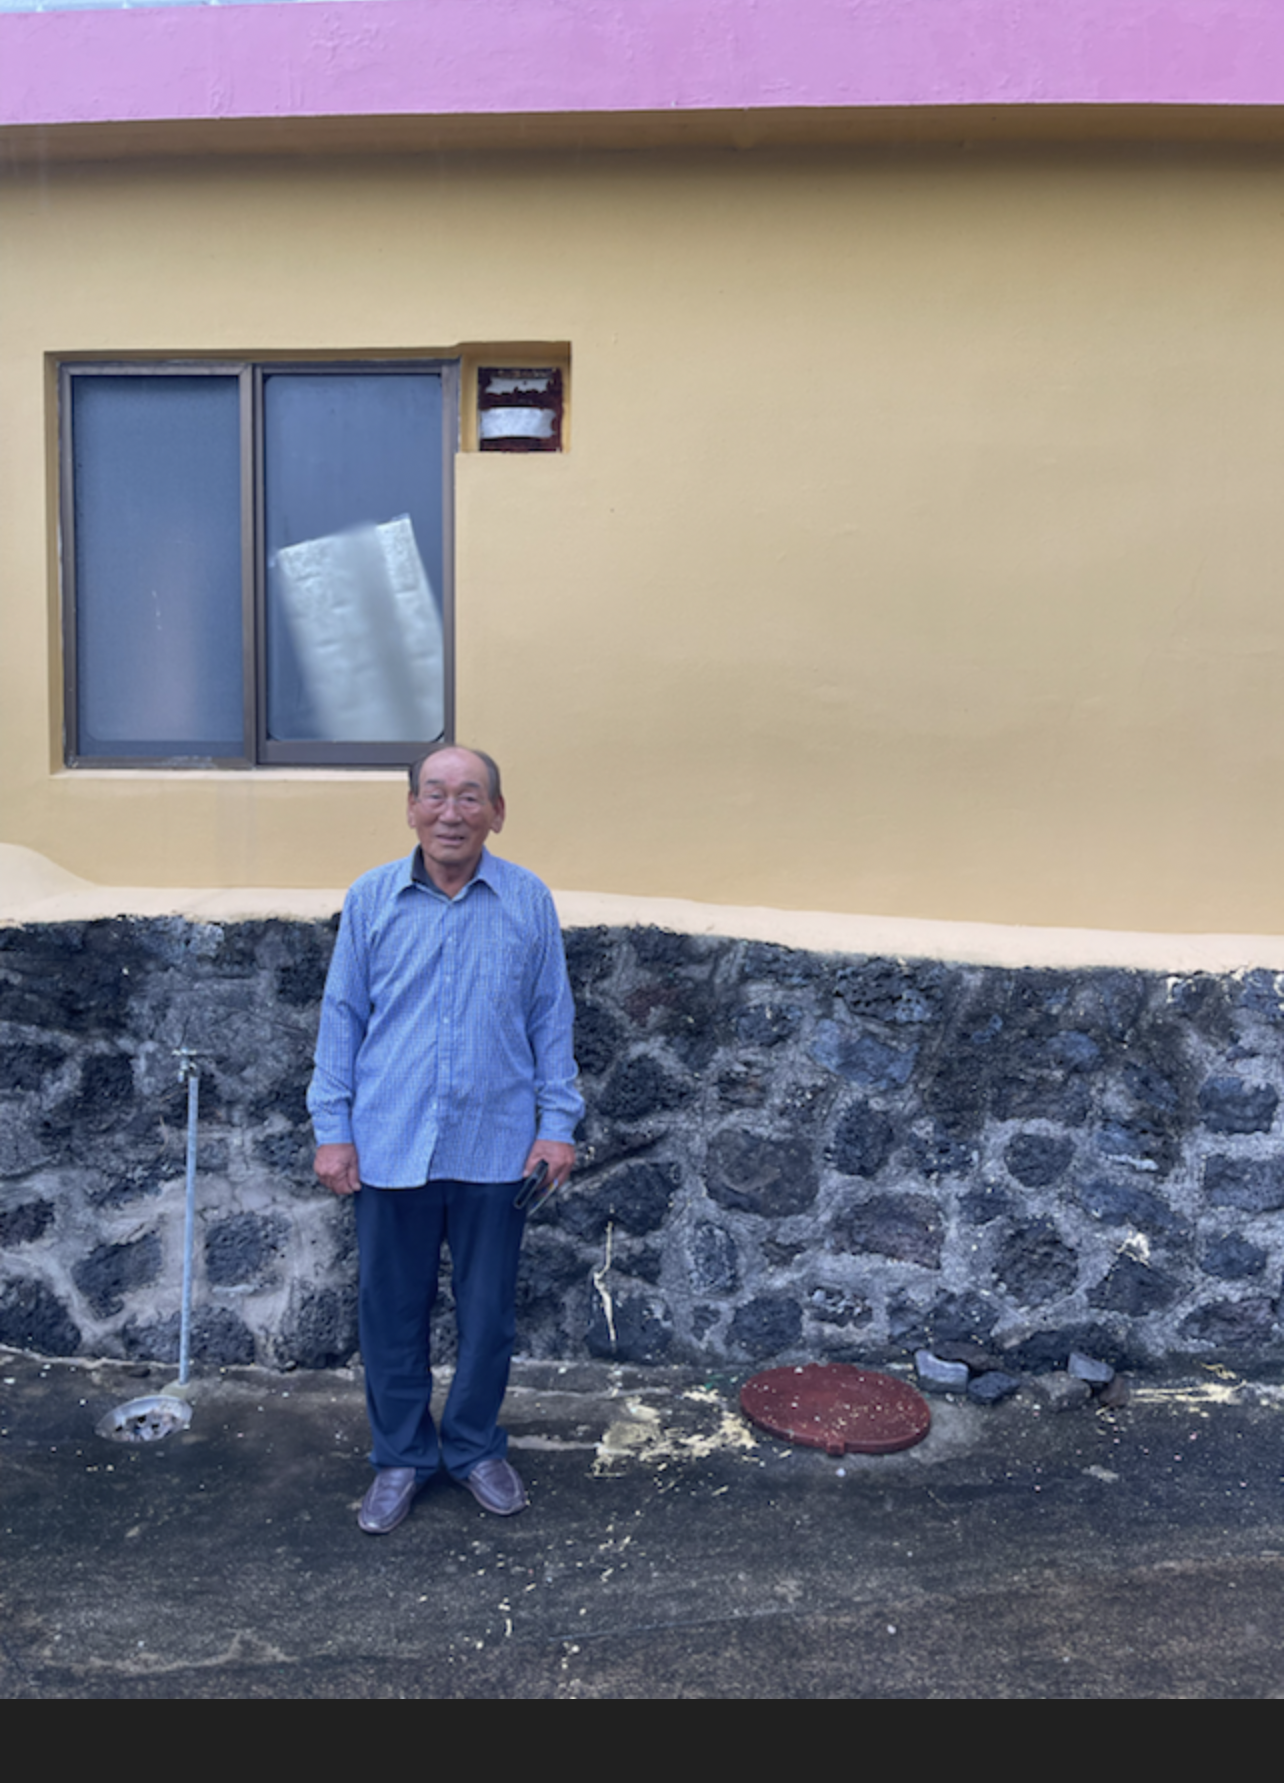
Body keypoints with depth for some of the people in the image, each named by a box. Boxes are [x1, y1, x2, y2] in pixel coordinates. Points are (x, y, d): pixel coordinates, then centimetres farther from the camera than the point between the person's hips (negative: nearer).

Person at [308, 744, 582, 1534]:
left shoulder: (530, 901, -2)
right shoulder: (371, 898, -1)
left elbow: (552, 1017, 3)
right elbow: (343, 1016, 3)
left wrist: (559, 1122, -1)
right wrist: (332, 1129, 0)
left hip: (494, 1145, 0)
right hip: (391, 1145, 0)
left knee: (489, 1311, 13)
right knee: (392, 1311, 12)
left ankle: (476, 1447, 35)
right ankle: (402, 1456, 33)